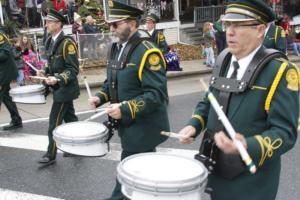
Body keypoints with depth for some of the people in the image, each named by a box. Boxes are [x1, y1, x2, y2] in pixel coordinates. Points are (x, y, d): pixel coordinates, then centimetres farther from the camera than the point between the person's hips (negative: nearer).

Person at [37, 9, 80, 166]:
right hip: (60, 88, 9)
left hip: (64, 89, -9)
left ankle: (51, 155, 6)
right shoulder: (51, 42, 9)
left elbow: (73, 69, -20)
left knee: (54, 122, -4)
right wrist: (45, 72, 2)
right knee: (70, 118, 17)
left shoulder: (67, 42, -18)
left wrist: (57, 79, -30)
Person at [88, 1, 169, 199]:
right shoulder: (116, 48, 7)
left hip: (142, 128, -8)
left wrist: (125, 108, -32)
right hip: (126, 125, 8)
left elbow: (156, 94, -25)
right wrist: (101, 97, 1)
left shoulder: (148, 52, -20)